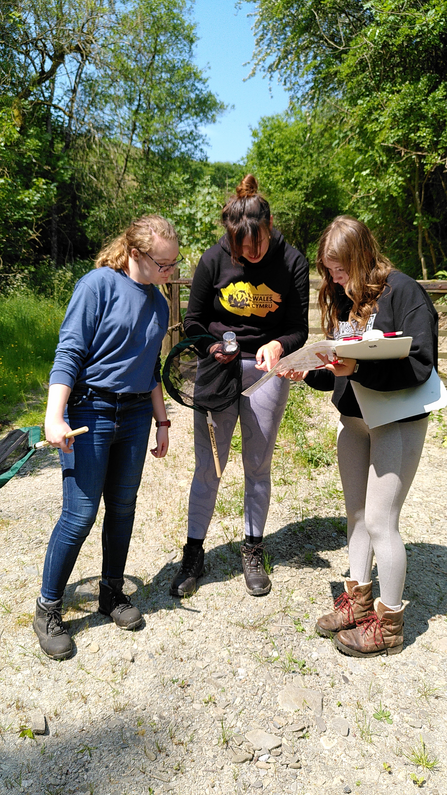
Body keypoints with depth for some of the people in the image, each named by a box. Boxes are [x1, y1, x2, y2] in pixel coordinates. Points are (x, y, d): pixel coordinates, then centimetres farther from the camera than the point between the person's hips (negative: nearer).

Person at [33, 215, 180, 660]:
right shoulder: (99, 284, -10)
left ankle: (112, 593, 31)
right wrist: (54, 416, -22)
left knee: (123, 509, 12)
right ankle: (47, 609, 16)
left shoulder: (158, 303, 10)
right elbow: (69, 353, -14)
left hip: (135, 415, 6)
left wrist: (162, 421, 19)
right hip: (90, 411, -6)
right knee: (80, 515, -4)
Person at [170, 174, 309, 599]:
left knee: (258, 466, 9)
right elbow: (193, 321, 2)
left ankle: (253, 552, 27)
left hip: (266, 371, 0)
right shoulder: (214, 259, -7)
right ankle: (194, 554, 18)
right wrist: (210, 347, -18)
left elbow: (298, 330, -5)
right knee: (208, 465, 2)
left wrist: (277, 346, -26)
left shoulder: (292, 262, -7)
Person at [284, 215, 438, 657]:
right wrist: (309, 371, -8)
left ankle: (389, 624, 16)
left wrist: (359, 369, -31)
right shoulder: (341, 297, 8)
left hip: (397, 420, -7)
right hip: (352, 418, 7)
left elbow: (419, 364, -21)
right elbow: (338, 374, 11)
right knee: (357, 512, 15)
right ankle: (358, 600, 33)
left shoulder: (402, 291, -15)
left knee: (380, 521, -2)